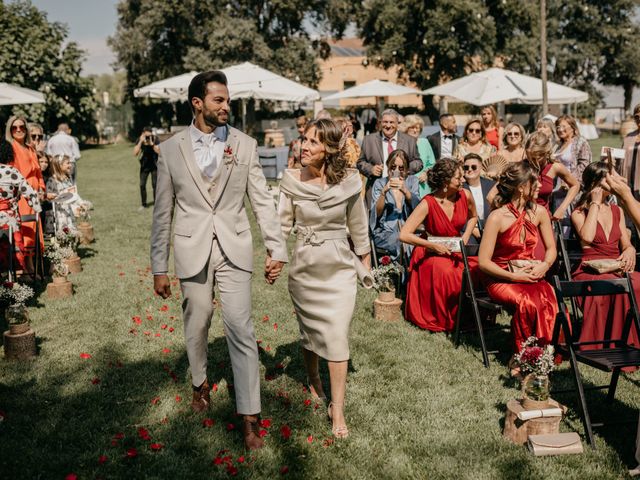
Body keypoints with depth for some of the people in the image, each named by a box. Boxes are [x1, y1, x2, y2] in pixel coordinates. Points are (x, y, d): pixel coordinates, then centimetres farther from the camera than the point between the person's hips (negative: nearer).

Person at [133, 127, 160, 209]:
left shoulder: (155, 139, -18)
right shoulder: (139, 140, -14)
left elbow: (159, 151, -27)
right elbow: (135, 154, -23)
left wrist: (151, 143, -38)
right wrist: (141, 142, -31)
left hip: (154, 165, -2)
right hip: (144, 166, 2)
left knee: (155, 184, -7)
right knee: (142, 185, 2)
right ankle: (144, 204, 15)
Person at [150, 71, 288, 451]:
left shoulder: (245, 145, 1)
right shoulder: (171, 149, 1)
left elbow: (263, 200, 2)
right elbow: (163, 213, 4)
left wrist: (277, 249, -4)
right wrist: (160, 267, 4)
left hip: (234, 249, -1)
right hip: (192, 249, 1)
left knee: (241, 330, -5)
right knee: (197, 324, 14)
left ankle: (249, 416, 3)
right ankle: (200, 383, 42)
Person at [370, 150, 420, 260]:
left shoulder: (412, 181, 14)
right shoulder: (379, 183, 9)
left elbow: (418, 206, -3)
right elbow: (376, 213, -3)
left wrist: (405, 191, -19)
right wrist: (384, 192, -17)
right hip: (385, 232, -2)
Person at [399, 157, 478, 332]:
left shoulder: (465, 196, -5)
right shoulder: (428, 203, -19)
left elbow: (473, 217, 19)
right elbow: (404, 234, -23)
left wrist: (465, 237, 3)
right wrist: (433, 245, -22)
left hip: (456, 251, 5)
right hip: (431, 252, -4)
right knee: (446, 274, -34)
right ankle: (443, 322, -11)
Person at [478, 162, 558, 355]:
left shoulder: (539, 212, 1)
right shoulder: (497, 217, -15)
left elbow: (551, 249, 12)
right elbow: (483, 262, -14)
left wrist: (544, 265, -9)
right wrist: (514, 276, -20)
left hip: (529, 276, 4)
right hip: (501, 279, -4)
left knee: (549, 299, -29)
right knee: (527, 303, -34)